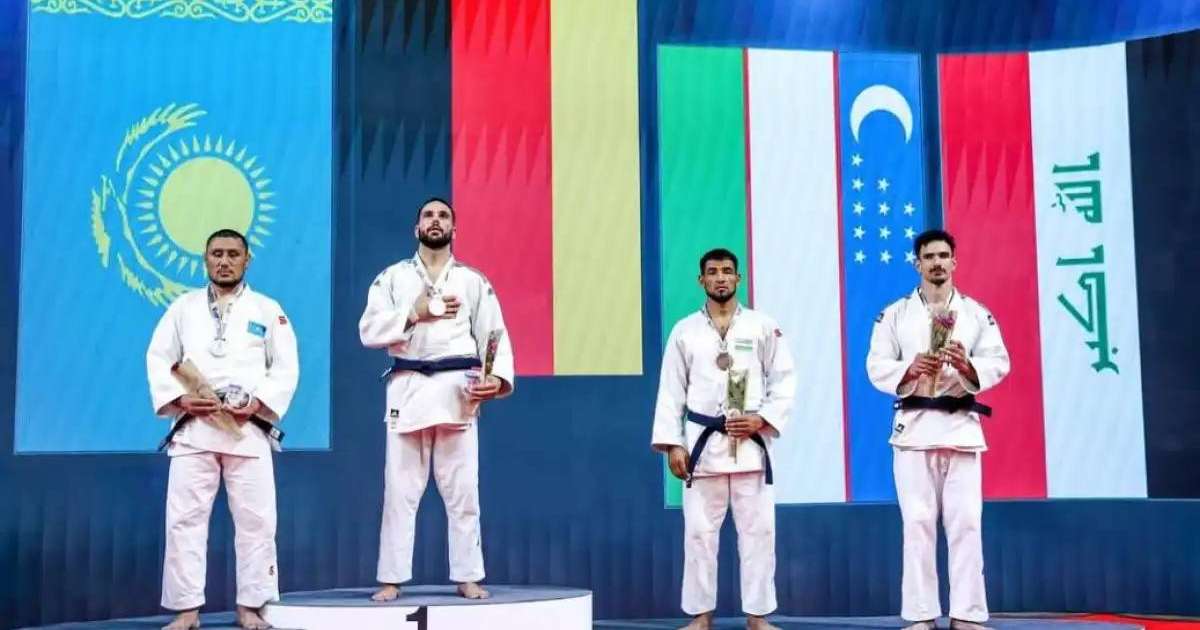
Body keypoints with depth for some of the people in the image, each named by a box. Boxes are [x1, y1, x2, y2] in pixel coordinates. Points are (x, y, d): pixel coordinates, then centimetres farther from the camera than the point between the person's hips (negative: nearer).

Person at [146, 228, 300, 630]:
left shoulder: (268, 309, 8)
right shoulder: (183, 307, 12)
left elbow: (286, 367, 3)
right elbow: (158, 359, 7)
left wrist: (258, 403, -12)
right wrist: (179, 399, -10)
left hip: (248, 428, -1)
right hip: (193, 427, 1)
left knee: (255, 520, -1)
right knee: (185, 518, -1)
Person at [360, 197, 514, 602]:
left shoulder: (473, 281, 11)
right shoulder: (393, 278, 10)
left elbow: (494, 335, 3)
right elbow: (369, 330, 0)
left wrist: (497, 377, -14)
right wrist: (414, 314, -13)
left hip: (457, 389, 0)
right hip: (408, 388, 0)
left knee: (462, 491, 3)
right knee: (400, 490, 2)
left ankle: (468, 578, 11)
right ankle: (391, 579, 9)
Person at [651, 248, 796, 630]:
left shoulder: (763, 327, 4)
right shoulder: (684, 331, 6)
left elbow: (783, 383, 4)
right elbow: (671, 391, 4)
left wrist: (761, 420, -11)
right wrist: (672, 444, -3)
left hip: (750, 442, 0)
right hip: (702, 441, 1)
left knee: (757, 531, 2)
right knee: (699, 531, 3)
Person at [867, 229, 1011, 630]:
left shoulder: (976, 313, 9)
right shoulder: (895, 314, 7)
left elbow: (998, 363, 3)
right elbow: (876, 367, 1)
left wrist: (966, 365, -17)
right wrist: (910, 369, -18)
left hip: (961, 426, 1)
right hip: (914, 427, -1)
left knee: (965, 522, 0)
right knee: (918, 523, 0)